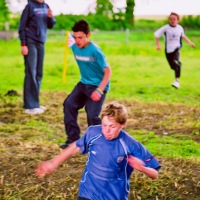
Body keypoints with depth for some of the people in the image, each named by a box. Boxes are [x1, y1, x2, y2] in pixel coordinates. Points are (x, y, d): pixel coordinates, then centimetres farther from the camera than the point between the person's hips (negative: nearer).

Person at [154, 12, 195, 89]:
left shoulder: (180, 28, 1)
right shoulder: (166, 28, -8)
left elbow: (183, 36, 23)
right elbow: (156, 34, -2)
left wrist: (190, 42, 22)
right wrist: (158, 45, -9)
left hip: (176, 49, 0)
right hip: (168, 50, 1)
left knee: (176, 62, -27)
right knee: (173, 66, 8)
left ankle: (177, 80, -30)